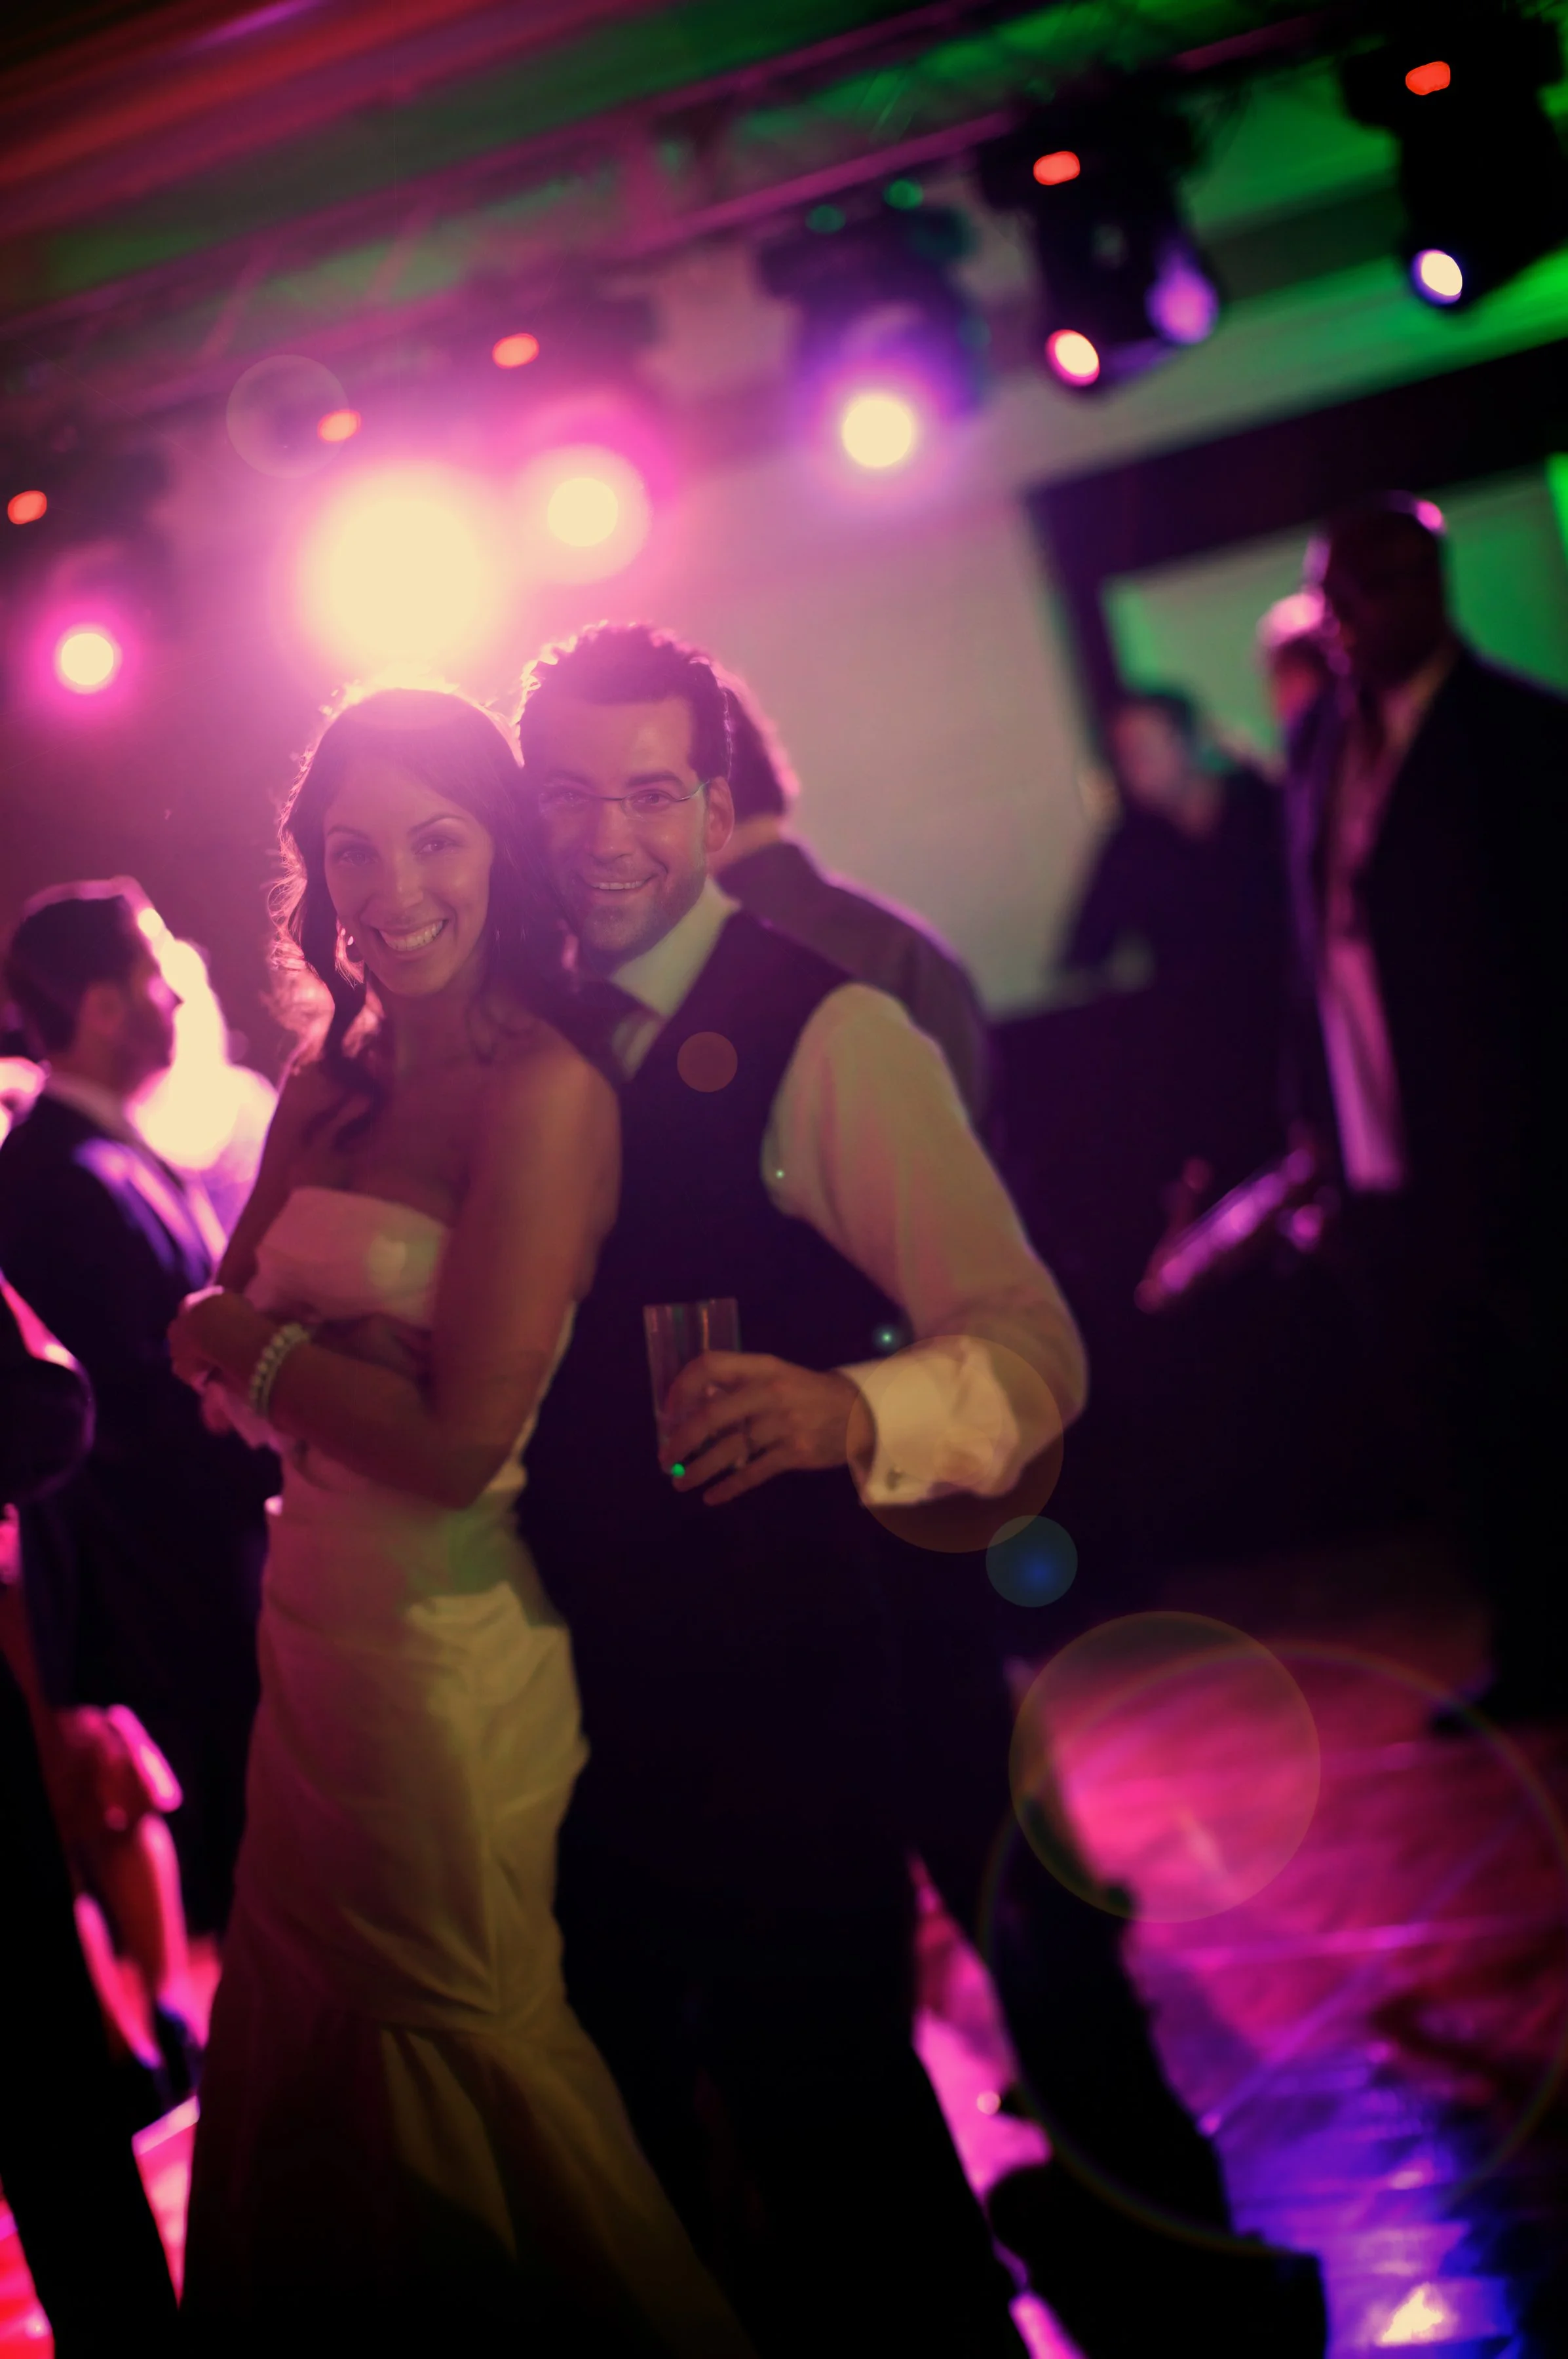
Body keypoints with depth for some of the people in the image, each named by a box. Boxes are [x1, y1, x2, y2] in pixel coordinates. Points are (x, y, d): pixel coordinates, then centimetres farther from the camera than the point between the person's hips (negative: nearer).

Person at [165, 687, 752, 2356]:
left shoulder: (543, 1090, -18)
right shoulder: (329, 1081, 6)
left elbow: (463, 1437, -21)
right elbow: (212, 1339, 4)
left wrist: (264, 1342, -8)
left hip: (450, 1640, -7)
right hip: (312, 1618, 7)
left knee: (455, 2035, 9)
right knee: (309, 2023, 20)